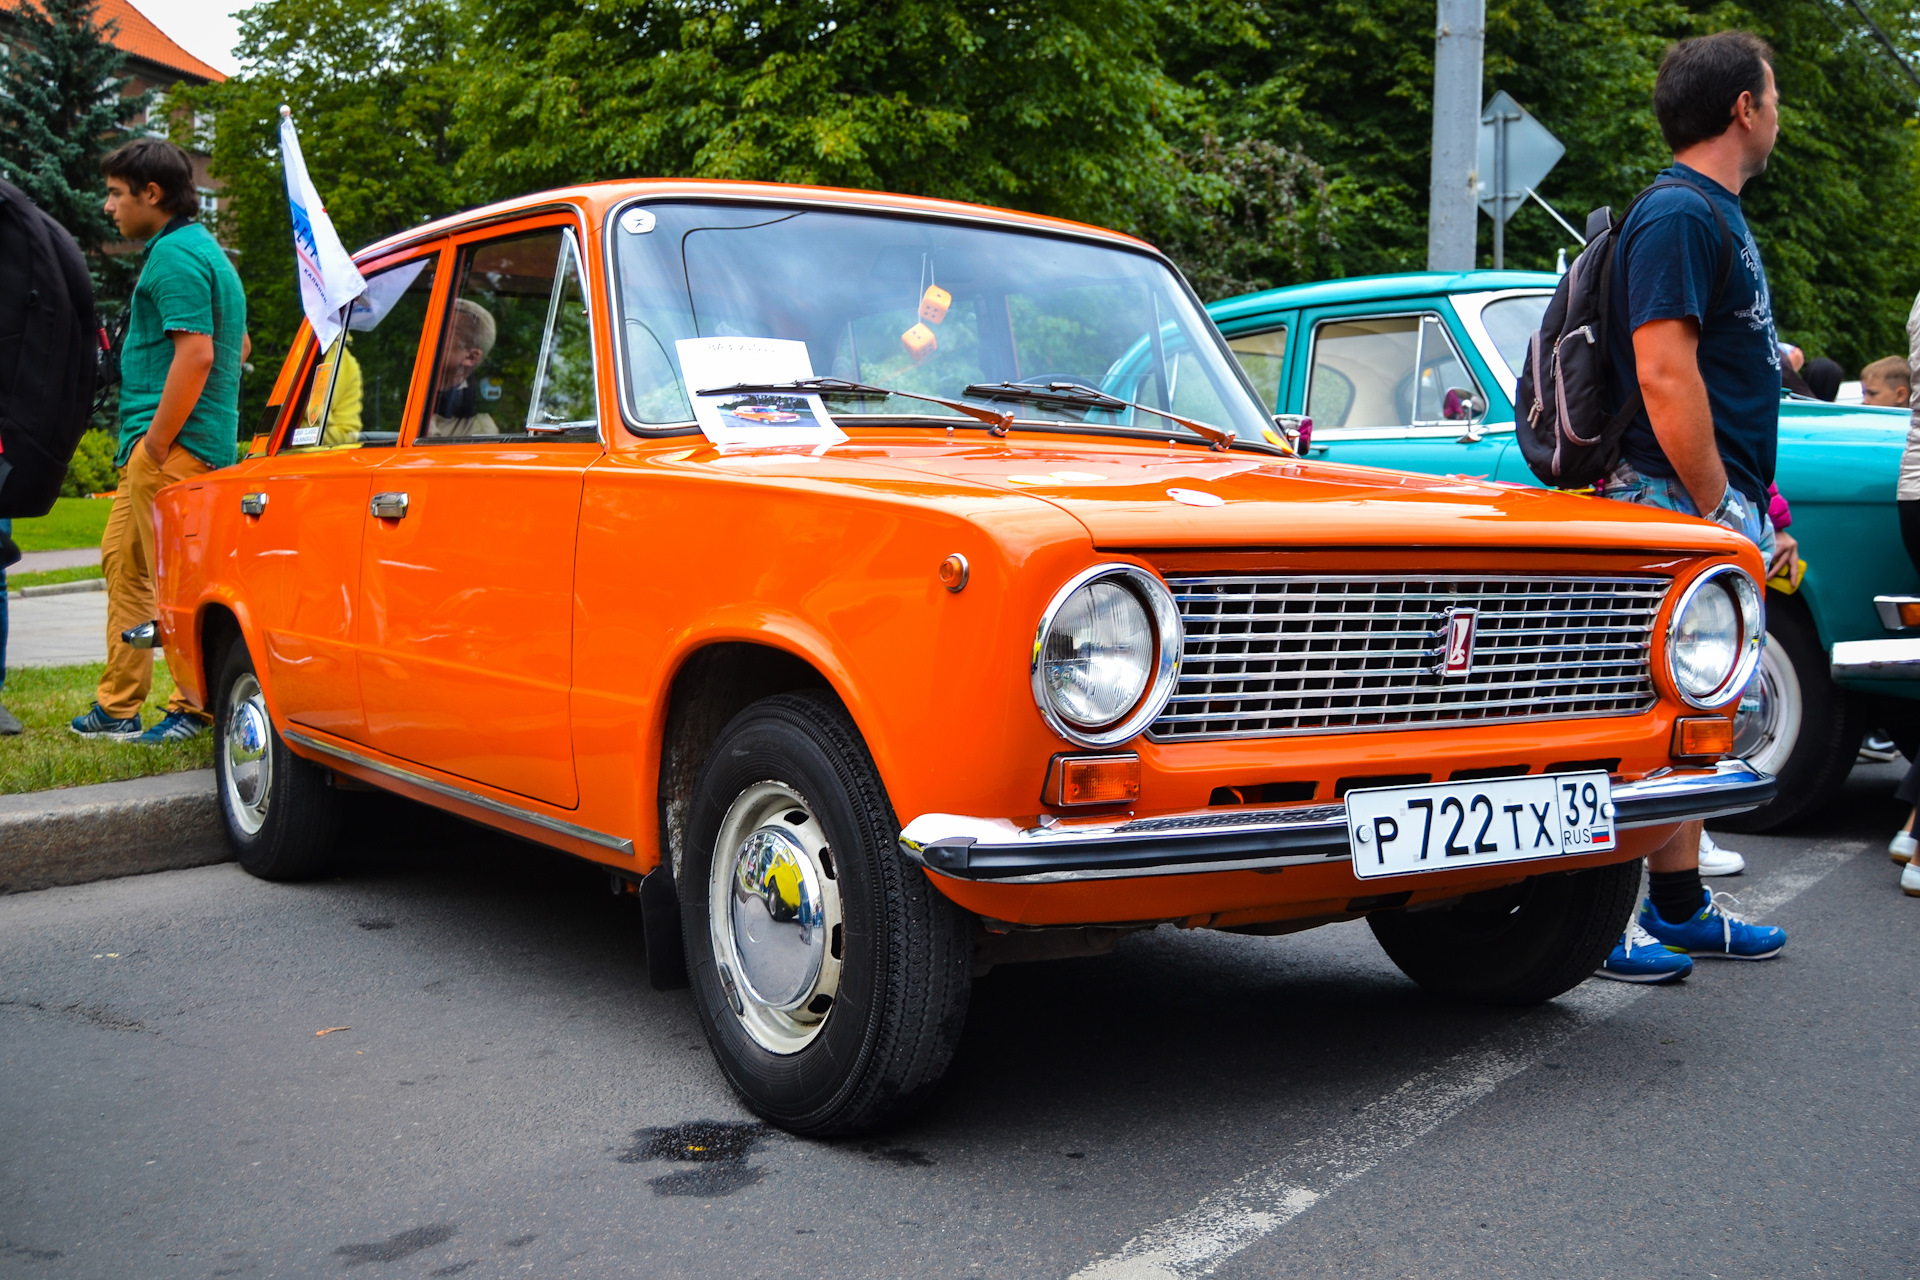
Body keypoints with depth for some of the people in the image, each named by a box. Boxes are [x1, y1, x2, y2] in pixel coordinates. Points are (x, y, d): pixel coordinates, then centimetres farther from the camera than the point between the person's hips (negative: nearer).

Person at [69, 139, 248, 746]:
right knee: (122, 561, 15)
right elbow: (238, 345, 25)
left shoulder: (174, 256, -13)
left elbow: (196, 353, -24)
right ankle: (116, 707, 21)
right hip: (154, 445, 11)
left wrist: (157, 441, -20)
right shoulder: (202, 250, 19)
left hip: (172, 446, -11)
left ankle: (194, 710, 3)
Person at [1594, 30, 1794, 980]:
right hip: (1679, 502, -10)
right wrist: (1717, 509, -20)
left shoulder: (1718, 217, 20)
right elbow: (1664, 375, -21)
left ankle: (1680, 907, 23)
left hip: (1718, 502, 10)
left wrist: (1758, 514, 20)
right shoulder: (1679, 215, -12)